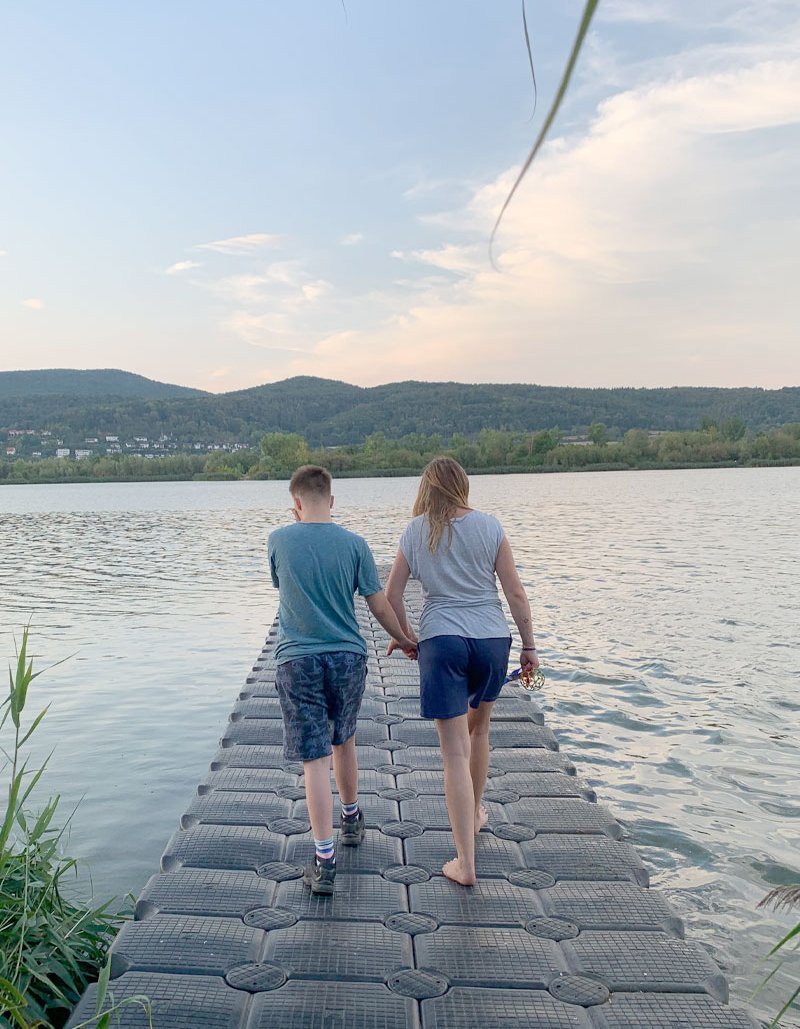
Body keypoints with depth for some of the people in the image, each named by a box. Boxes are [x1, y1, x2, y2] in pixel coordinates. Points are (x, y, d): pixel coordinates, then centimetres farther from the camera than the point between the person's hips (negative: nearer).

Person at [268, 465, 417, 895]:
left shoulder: (279, 541, -4)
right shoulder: (354, 544, -4)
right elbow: (380, 605, 0)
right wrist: (404, 641, 15)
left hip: (298, 661, -2)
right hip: (348, 657, 2)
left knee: (314, 760, 0)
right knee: (343, 742, 23)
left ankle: (324, 860, -1)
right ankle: (351, 820, 42)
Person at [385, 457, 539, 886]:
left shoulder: (415, 531, 2)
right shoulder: (488, 526, -1)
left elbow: (392, 593, 3)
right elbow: (516, 593, -2)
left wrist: (404, 635, 19)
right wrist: (529, 645, 6)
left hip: (441, 640, -1)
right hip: (491, 638, 2)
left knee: (455, 752, 0)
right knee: (478, 728, 25)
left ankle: (465, 863, 0)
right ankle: (474, 815, 45)